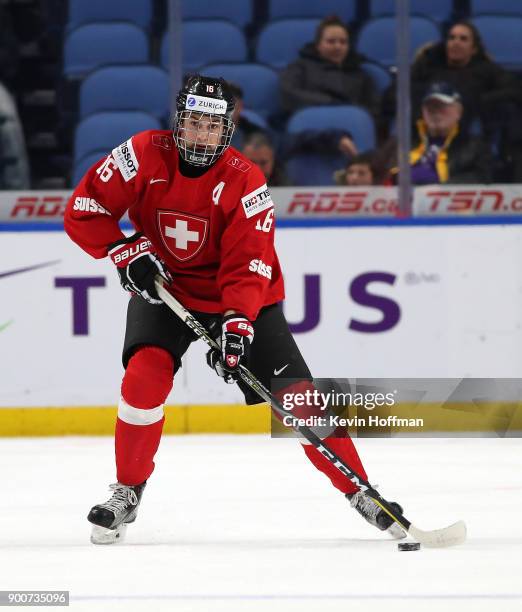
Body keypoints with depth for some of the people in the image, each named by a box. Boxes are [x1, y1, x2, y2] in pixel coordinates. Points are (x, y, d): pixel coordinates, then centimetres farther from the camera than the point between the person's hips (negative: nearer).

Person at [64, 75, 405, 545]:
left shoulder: (245, 182, -20)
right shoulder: (144, 157, -16)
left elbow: (248, 264, -24)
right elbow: (84, 211, -12)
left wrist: (237, 324, -38)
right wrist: (126, 251, -24)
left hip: (242, 297, -1)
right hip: (163, 289, 1)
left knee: (296, 396, -9)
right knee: (146, 375, -24)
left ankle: (358, 490, 3)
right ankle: (127, 492, -6)